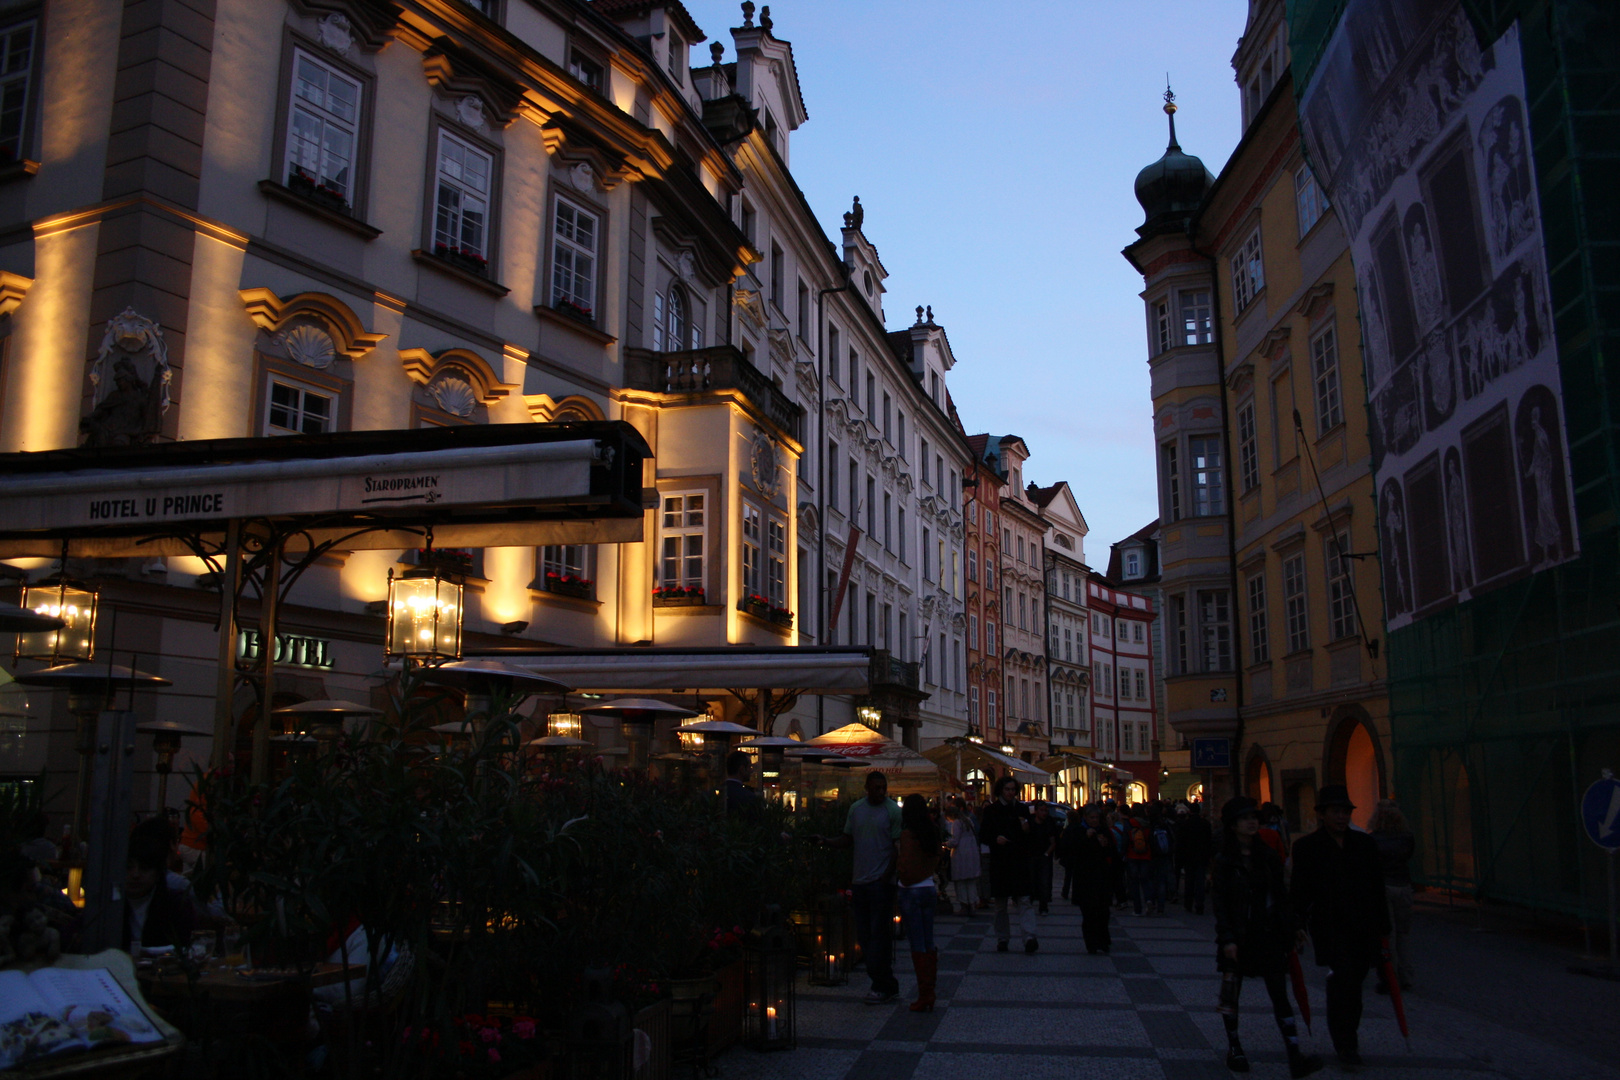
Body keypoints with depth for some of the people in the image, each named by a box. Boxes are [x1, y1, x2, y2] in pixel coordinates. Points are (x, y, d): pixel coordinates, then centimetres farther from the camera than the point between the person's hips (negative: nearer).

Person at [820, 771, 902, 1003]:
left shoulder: (893, 811, -5)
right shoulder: (856, 809, 11)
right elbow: (848, 840, 15)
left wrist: (888, 875, -14)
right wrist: (826, 841, -3)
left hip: (882, 882, -6)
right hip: (860, 880, 6)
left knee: (879, 934, -5)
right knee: (864, 935, 8)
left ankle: (883, 986, 3)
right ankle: (886, 985, 17)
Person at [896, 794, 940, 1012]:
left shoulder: (907, 834, -14)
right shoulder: (932, 833, 5)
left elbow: (906, 868, -18)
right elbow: (935, 860, 11)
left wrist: (897, 874, 0)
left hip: (911, 891, -6)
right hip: (930, 889, 6)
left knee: (917, 945, -1)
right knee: (928, 943, 12)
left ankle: (924, 996, 1)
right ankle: (930, 993, 16)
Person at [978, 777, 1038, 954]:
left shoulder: (1022, 809, 8)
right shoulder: (991, 810, 5)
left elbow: (1032, 837, 13)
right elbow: (983, 835, 5)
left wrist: (1027, 830, -10)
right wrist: (995, 839, -14)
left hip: (1020, 861, 0)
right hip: (999, 862, 0)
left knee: (1024, 900, -11)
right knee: (1000, 904, 7)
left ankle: (1029, 937, -18)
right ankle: (1002, 938, 17)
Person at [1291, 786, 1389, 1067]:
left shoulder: (1365, 843, 10)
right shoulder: (1307, 847, 1)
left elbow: (1377, 888, 12)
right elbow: (1300, 891, 0)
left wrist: (1382, 926, 9)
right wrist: (1297, 927, -3)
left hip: (1363, 928, 4)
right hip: (1329, 927, -4)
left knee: (1353, 983, 10)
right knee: (1343, 979, -15)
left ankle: (1345, 1038, 27)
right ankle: (1345, 1042, -6)